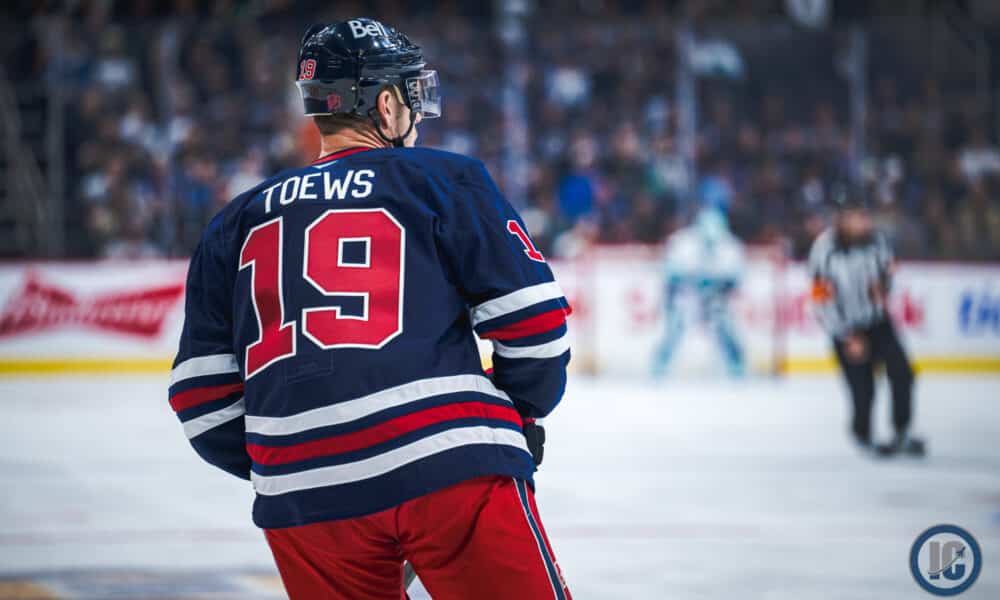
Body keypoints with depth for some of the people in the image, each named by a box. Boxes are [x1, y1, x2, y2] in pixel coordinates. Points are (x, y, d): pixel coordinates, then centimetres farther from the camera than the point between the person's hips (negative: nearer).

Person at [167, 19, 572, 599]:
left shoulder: (235, 224, 20)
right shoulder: (447, 180, 9)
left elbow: (203, 394, 17)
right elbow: (531, 317, 3)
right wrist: (528, 410, 20)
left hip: (303, 501, 4)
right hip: (453, 465, -4)